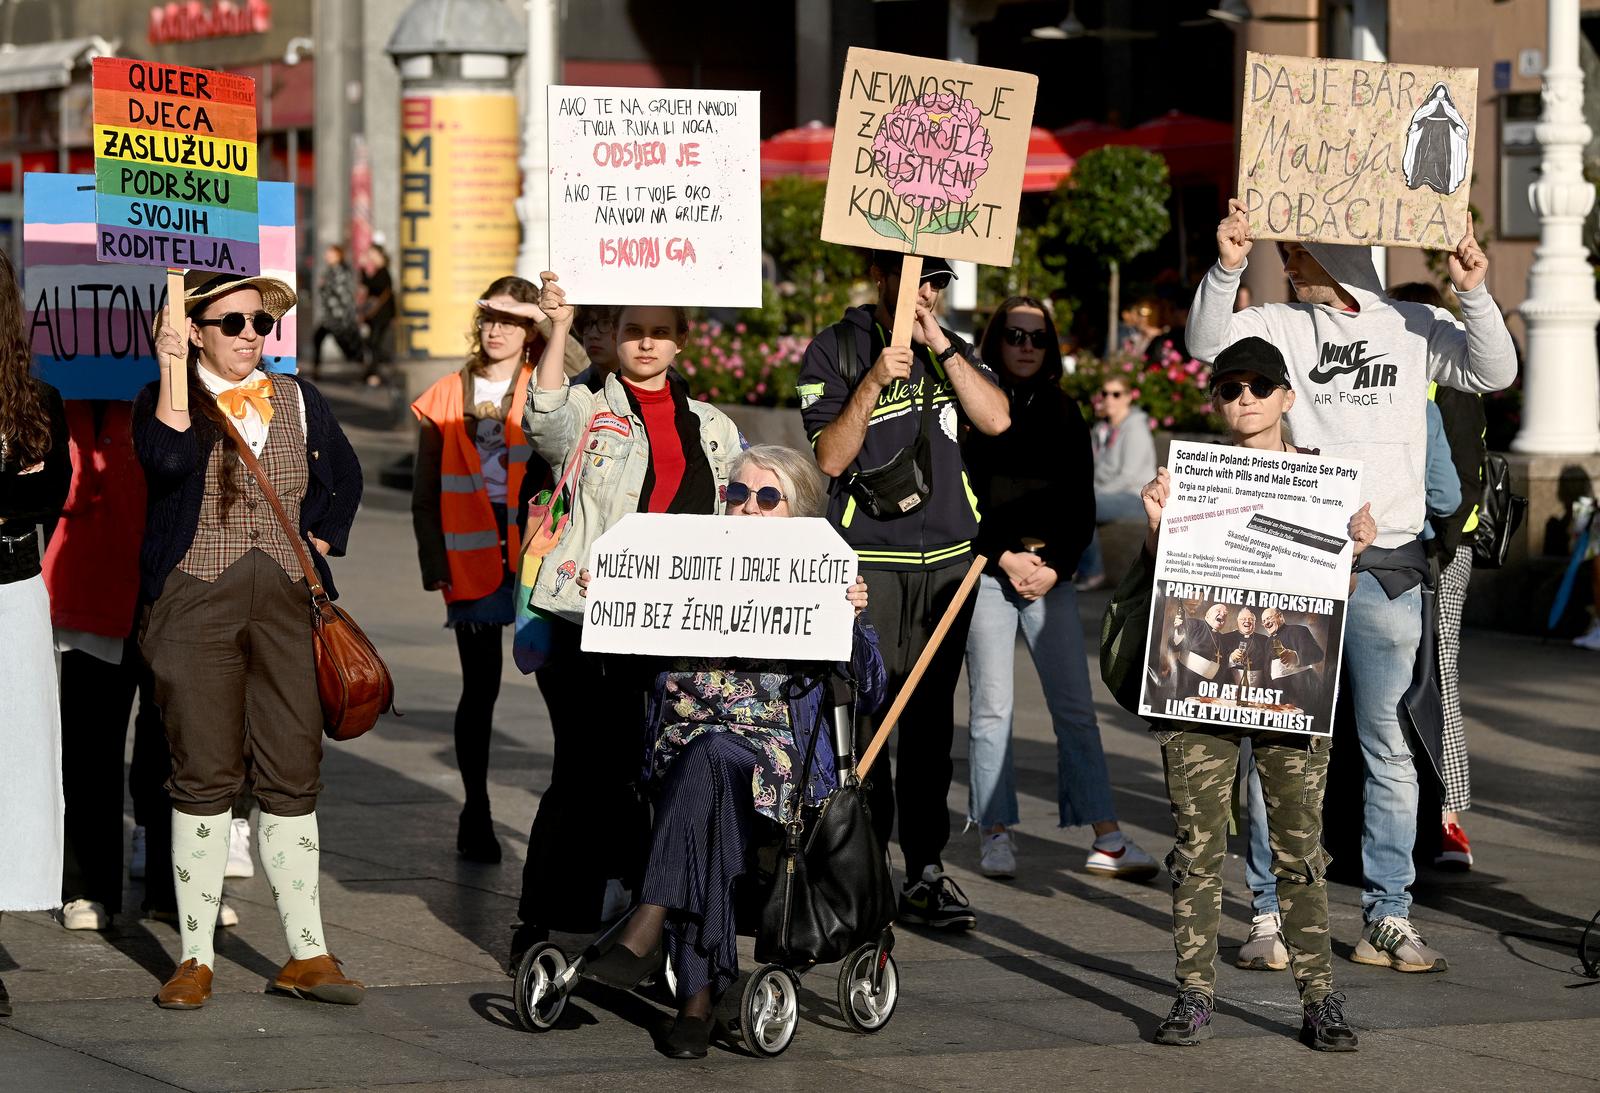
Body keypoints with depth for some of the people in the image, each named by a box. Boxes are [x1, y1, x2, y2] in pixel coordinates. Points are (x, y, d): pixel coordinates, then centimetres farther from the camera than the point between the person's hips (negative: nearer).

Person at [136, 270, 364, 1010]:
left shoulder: (297, 400, 12)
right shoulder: (167, 397, 0)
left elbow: (344, 477, 26)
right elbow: (167, 461, -22)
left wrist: (321, 545, 13)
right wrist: (173, 370, -23)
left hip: (284, 605, 3)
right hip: (195, 604, -3)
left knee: (293, 773, 2)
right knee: (204, 775, -2)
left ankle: (307, 954, 7)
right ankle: (195, 957, 5)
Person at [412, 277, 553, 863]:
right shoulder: (446, 398, 11)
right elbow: (426, 495, 12)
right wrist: (435, 563, 3)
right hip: (472, 560, 1)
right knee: (480, 686, 4)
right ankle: (476, 816, 16)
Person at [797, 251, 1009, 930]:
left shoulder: (952, 351, 13)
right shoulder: (835, 350, 0)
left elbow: (996, 420, -4)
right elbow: (830, 456, -8)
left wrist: (940, 345, -10)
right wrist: (875, 381, -20)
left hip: (948, 561, 4)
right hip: (868, 562, -4)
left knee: (931, 722, 6)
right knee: (863, 721, -9)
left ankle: (926, 874, 10)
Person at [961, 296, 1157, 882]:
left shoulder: (1063, 414, 13)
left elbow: (1082, 505, 12)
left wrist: (1055, 566, -2)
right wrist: (1004, 557, -9)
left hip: (1051, 573, 3)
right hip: (988, 568, -2)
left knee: (1075, 707, -2)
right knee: (991, 707, -3)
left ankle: (1106, 839, -4)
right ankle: (996, 835, 3)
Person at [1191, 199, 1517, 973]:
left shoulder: (1413, 329, 10)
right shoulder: (1277, 328, 4)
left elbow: (1493, 372, 1)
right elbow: (1208, 341, -13)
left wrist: (1472, 292, -14)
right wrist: (1226, 268, -29)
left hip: (1388, 563, 2)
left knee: (1389, 746, 5)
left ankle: (1388, 918, 11)